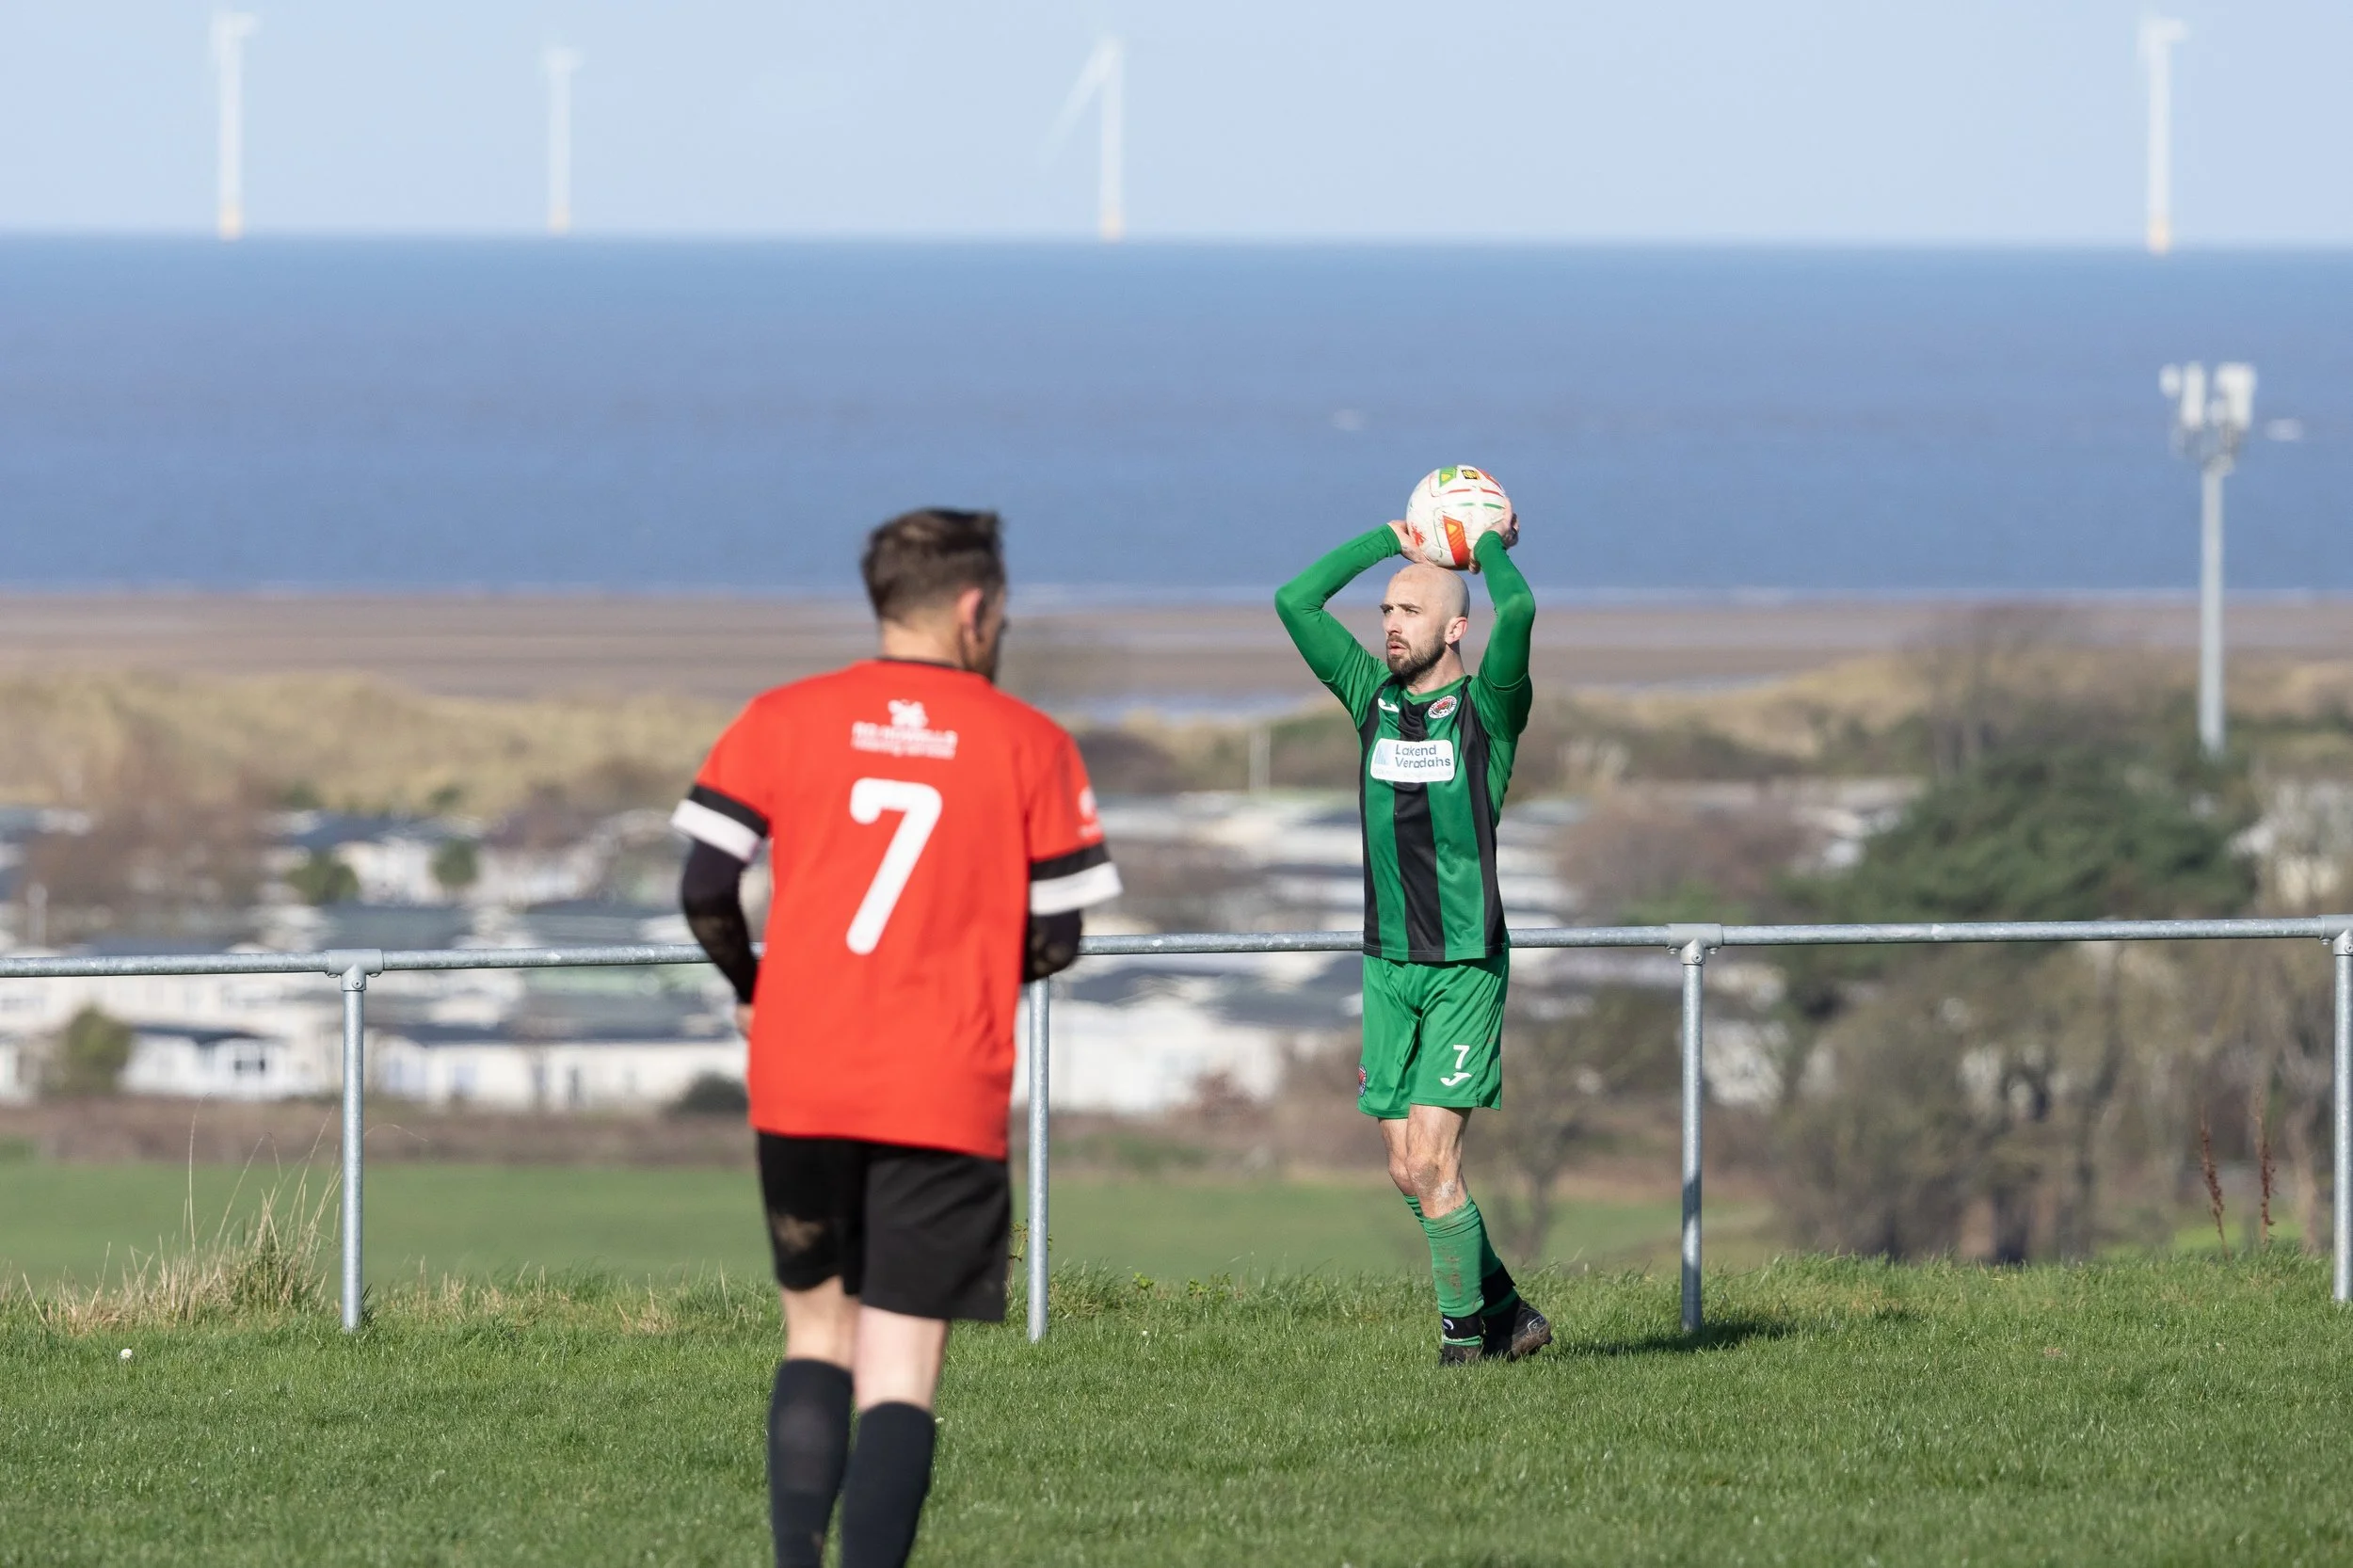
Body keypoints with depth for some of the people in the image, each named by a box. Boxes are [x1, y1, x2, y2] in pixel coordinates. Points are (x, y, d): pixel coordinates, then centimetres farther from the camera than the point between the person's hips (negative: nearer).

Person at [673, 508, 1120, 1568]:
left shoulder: (781, 720, 4)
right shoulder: (1029, 744, 0)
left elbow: (705, 889, -1)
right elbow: (1054, 939, 1)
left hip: (800, 1084, 2)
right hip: (948, 1101, -2)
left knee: (816, 1331, 19)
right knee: (899, 1371, -2)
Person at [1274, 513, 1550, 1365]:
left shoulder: (1486, 708, -5)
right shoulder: (1372, 697, 10)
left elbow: (1518, 610, -22)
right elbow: (1296, 600, 10)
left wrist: (1491, 547, -3)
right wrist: (1390, 541, 11)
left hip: (1466, 966, -6)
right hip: (1386, 964, 6)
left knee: (1430, 1161, -12)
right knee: (1407, 1168, 6)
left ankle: (1465, 1329, 0)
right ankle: (1506, 1310, 20)